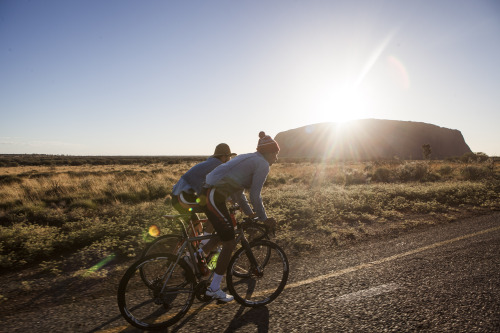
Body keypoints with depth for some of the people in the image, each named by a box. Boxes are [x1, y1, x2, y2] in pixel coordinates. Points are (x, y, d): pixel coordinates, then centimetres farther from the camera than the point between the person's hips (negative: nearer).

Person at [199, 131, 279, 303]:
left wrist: (249, 212, 30)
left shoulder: (248, 159, 23)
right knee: (229, 243, 2)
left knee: (225, 233, 24)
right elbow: (255, 195, -9)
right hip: (214, 197, -10)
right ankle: (214, 289, 11)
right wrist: (263, 218, 3)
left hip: (207, 192, 10)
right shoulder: (263, 164, -4)